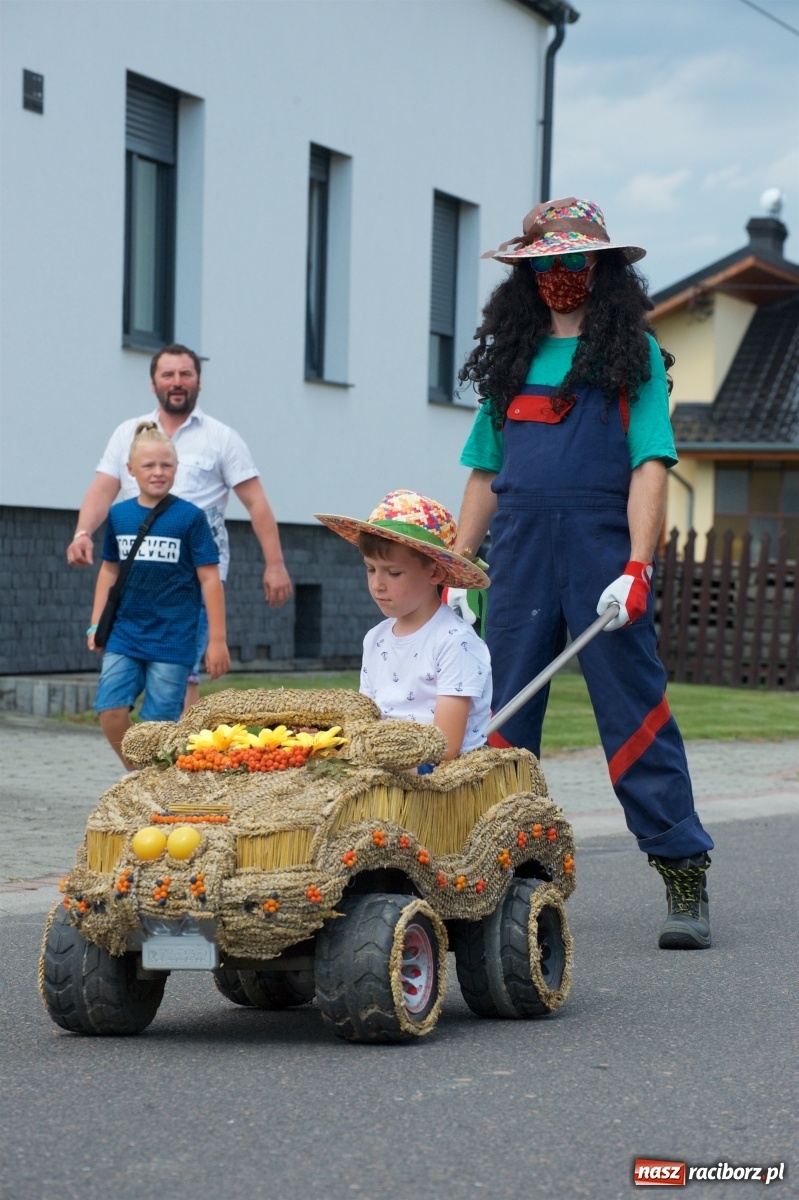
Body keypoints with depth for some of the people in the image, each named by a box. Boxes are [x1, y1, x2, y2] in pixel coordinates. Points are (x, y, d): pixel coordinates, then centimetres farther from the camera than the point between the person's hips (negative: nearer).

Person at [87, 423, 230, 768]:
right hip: (124, 635, 3)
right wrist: (96, 624, 12)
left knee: (159, 724, -4)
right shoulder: (119, 515, 5)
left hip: (172, 639, -3)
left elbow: (209, 579, -4)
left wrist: (217, 639, -6)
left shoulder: (190, 517, -5)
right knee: (110, 710, -9)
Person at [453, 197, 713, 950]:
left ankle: (685, 879, -1)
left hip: (602, 549, -4)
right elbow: (485, 474, 19)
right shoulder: (511, 356, 17)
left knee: (634, 711, -5)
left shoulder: (633, 352, 5)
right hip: (520, 553, 4)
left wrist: (638, 566, -14)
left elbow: (650, 465, -3)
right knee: (500, 716, 4)